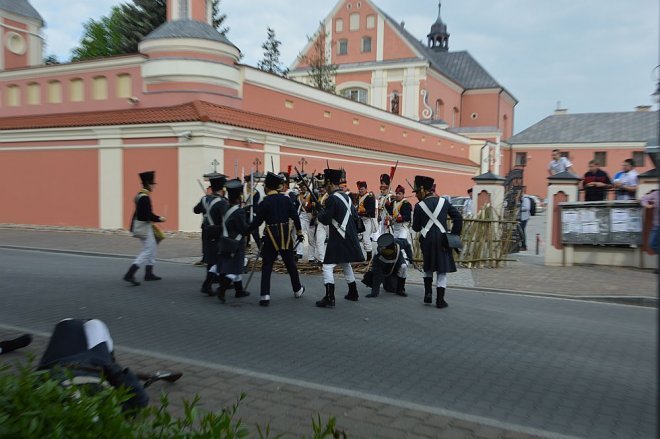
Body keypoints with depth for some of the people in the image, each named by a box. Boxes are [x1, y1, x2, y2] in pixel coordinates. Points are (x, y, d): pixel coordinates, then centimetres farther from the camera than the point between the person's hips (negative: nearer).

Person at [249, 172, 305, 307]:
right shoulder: (286, 199, 0)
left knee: (267, 266, 1)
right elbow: (295, 217, 0)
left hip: (271, 237, -3)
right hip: (285, 236, 3)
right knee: (290, 263, 17)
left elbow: (256, 223, -9)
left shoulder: (264, 203, -9)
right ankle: (298, 290, 30)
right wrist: (299, 232, 10)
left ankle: (265, 296, -8)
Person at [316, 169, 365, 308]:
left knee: (328, 267, -8)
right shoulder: (346, 197, 11)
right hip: (349, 238, 9)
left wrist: (321, 210, 2)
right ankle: (353, 293, 32)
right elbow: (355, 216, 15)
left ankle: (329, 299, -14)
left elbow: (325, 220, -15)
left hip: (338, 239, -9)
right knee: (345, 264, 23)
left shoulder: (332, 199, -15)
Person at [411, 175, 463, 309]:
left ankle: (428, 292, 12)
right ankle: (440, 300, 3)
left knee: (428, 266, 22)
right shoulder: (444, 201, 3)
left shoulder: (419, 206, -2)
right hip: (442, 239, 0)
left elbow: (416, 227, 2)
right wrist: (454, 234, 5)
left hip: (427, 240, 0)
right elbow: (458, 217, 0)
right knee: (442, 269, 5)